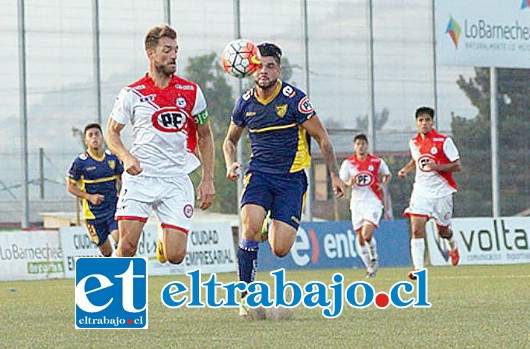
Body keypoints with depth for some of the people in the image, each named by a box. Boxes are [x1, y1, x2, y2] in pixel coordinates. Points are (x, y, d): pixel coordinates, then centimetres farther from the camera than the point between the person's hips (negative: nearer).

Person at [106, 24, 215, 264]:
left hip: (176, 180, 1)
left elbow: (204, 136, 14)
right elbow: (112, 131, 10)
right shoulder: (132, 94, 2)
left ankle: (163, 240, 27)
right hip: (139, 177, -1)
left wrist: (207, 180, 7)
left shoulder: (191, 92, 6)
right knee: (127, 246, -14)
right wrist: (126, 157, -11)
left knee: (175, 256, -8)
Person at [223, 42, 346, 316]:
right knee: (251, 228, -25)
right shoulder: (245, 103, 3)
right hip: (259, 173, 2)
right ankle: (245, 293, -14)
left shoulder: (294, 99, -9)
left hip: (291, 177, -2)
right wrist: (231, 164, 1)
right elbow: (230, 140, 21)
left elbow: (322, 137, -1)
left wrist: (334, 175, -3)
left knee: (280, 249, -11)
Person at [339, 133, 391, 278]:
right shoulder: (348, 163, 2)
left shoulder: (377, 162, 1)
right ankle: (369, 267, 20)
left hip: (373, 202, -3)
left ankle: (374, 258, 9)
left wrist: (383, 185, -2)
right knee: (360, 238, 4)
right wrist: (349, 183, -18)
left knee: (367, 235, -19)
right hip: (357, 203, 3)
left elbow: (388, 175, 18)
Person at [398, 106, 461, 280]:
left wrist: (437, 167, -23)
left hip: (442, 192, -2)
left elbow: (458, 166, -9)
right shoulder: (414, 143, 5)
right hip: (421, 191, 2)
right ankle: (418, 268, -19)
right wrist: (406, 170, 7)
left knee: (443, 230, 11)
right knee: (417, 230, -15)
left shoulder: (444, 141, -9)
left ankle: (453, 246, 48)